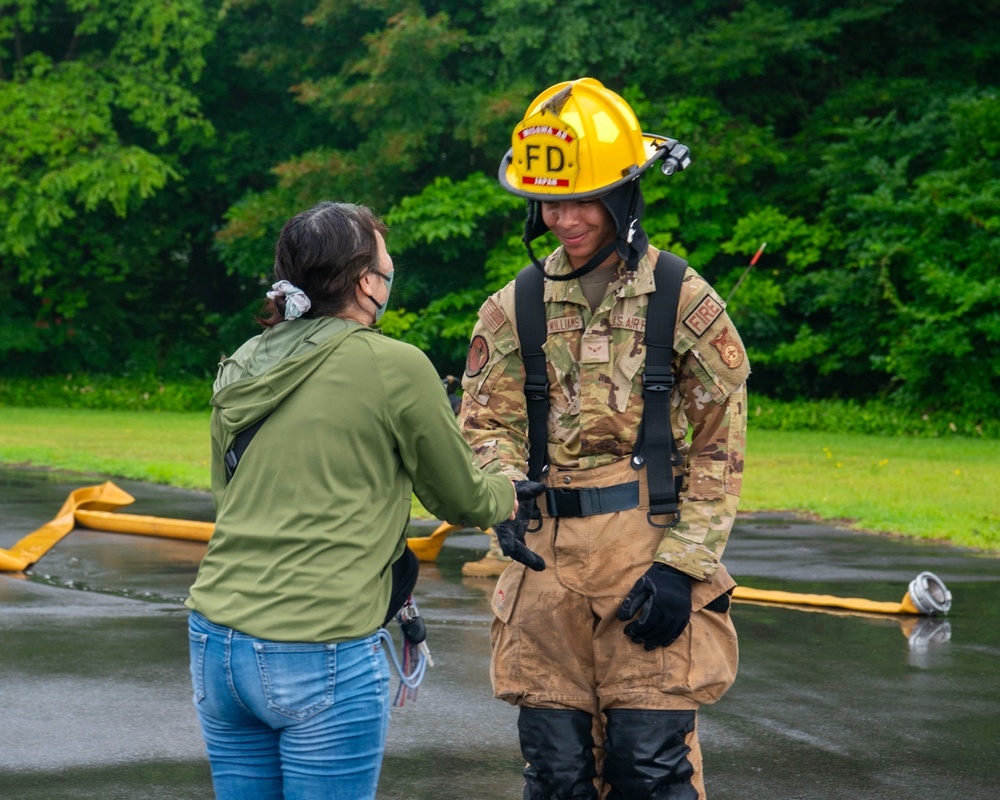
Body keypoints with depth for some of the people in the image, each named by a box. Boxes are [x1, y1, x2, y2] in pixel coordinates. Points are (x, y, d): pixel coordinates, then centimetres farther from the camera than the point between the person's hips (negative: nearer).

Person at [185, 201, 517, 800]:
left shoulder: (242, 370, 10)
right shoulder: (395, 368, -7)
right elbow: (462, 498, 5)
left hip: (216, 642, 6)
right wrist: (512, 495, 28)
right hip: (322, 659, -6)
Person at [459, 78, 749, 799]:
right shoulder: (514, 308, 10)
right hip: (547, 556, 3)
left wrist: (683, 564, -9)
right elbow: (487, 423, 9)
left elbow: (719, 444, -1)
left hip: (648, 543, -3)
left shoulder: (682, 300, 0)